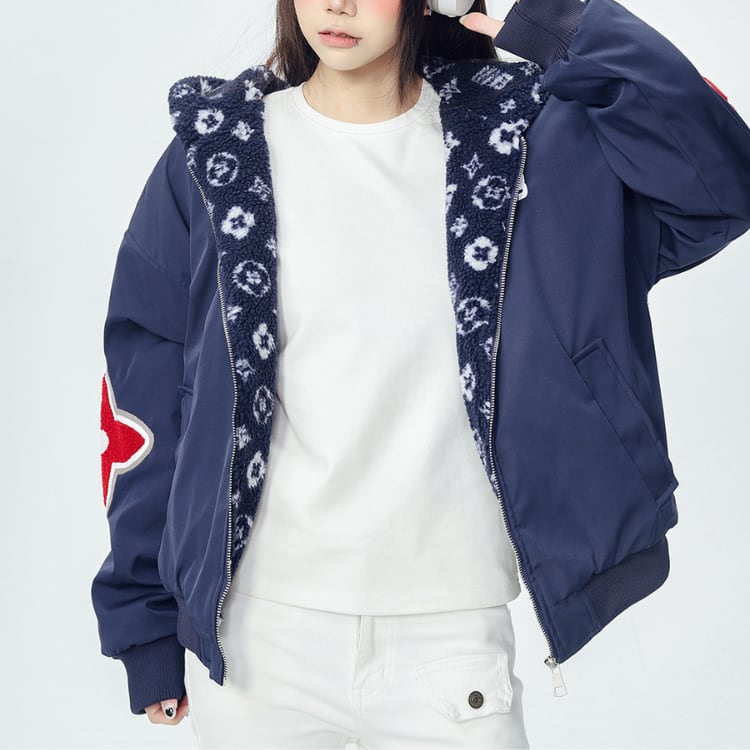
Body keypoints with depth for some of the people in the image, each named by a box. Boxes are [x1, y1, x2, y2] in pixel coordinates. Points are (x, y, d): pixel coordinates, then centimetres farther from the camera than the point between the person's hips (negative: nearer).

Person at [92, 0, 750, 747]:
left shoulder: (519, 140, -1)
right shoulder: (216, 155, -2)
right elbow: (144, 397, 2)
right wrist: (145, 621, 5)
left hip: (451, 635, 0)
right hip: (254, 636, 1)